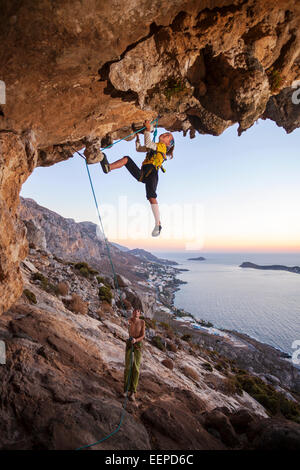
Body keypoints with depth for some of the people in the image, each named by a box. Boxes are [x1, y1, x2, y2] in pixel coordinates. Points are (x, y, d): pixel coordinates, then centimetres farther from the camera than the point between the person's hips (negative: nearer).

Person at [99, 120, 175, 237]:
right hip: (142, 173, 8)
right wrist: (138, 137, 38)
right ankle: (108, 167, -19)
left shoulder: (162, 146, 12)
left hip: (151, 173, -8)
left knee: (151, 197, -25)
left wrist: (148, 130, 1)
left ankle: (158, 224, -27)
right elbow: (139, 148, 43)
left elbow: (148, 144, -6)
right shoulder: (154, 147, 36)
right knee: (126, 159, 0)